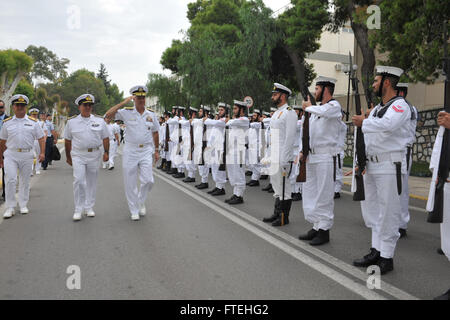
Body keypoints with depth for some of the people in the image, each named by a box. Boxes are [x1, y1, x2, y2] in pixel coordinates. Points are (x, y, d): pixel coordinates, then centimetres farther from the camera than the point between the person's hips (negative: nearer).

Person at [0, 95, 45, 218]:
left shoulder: (33, 122, 6)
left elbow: (41, 138, 6)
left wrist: (42, 152, -7)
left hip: (27, 155, 1)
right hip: (10, 155, 0)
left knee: (25, 181, 8)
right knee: (10, 180, -9)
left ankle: (23, 205, 22)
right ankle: (10, 207, -1)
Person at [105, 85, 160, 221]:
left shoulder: (152, 115, 8)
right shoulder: (126, 112, -1)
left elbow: (155, 133, 16)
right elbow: (108, 115, -13)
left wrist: (156, 150, 14)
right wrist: (124, 102, -13)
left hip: (146, 151, 2)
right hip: (130, 151, -2)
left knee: (148, 180, -7)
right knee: (130, 183, 3)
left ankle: (141, 202, 22)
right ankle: (134, 210, 17)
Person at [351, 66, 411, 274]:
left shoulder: (400, 105, -8)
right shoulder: (377, 108, 18)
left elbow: (388, 124, -30)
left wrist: (364, 122, -16)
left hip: (389, 167, -9)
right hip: (372, 166, 9)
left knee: (388, 212, -3)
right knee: (372, 209, 12)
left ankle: (386, 257, 6)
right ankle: (376, 251, 23)